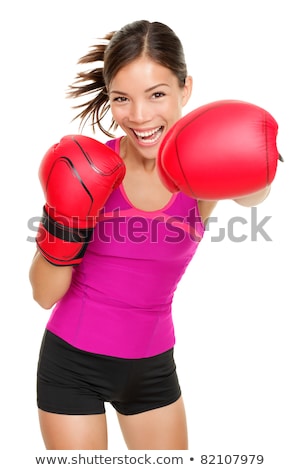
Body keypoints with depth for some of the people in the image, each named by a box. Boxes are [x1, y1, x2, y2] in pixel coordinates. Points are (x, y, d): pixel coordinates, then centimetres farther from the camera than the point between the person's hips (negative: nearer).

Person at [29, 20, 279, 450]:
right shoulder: (86, 168, -15)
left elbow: (253, 195, -37)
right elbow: (45, 295, -10)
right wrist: (65, 229, -28)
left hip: (153, 366, 2)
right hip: (72, 364, -1)